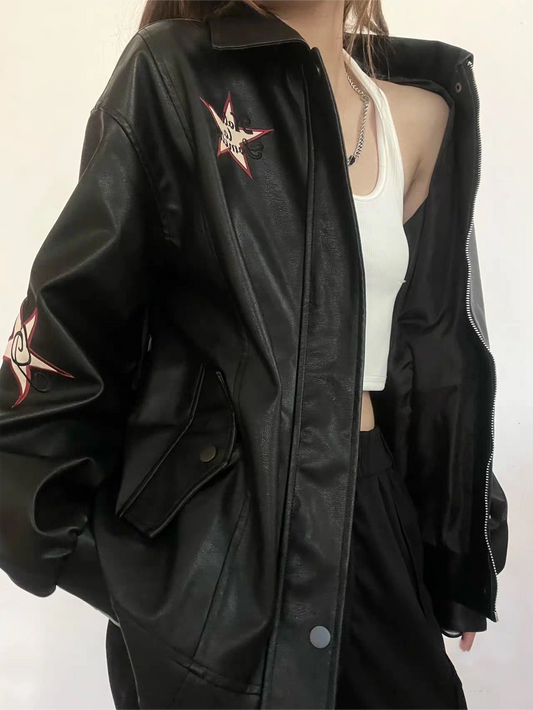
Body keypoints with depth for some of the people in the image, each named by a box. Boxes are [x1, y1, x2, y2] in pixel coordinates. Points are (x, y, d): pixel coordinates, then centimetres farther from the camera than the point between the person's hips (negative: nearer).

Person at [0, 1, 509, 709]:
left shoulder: (426, 110, 7)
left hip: (375, 511, 5)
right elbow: (72, 311, -5)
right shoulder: (172, 74, -7)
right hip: (218, 524, -4)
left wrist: (459, 550, 14)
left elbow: (437, 349, 11)